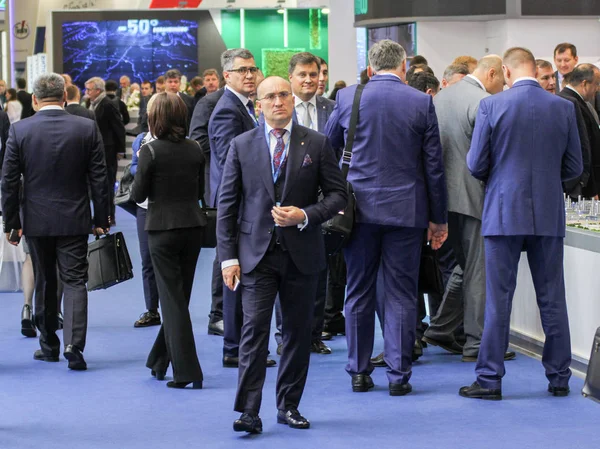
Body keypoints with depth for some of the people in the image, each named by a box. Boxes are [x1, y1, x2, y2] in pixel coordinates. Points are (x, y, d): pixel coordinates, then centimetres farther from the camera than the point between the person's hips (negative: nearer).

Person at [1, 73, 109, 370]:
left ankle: (49, 346, 23)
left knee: (44, 282, 14)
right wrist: (101, 220, 5)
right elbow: (98, 178, -2)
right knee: (74, 282, 1)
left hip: (36, 221, 1)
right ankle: (74, 346, -14)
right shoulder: (87, 128, -5)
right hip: (74, 220, -1)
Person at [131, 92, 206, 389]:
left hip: (163, 229, -5)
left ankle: (187, 372, -5)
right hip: (193, 225, 5)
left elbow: (138, 194, -9)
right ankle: (159, 361, 28)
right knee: (179, 296, 15)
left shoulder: (150, 151, -13)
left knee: (172, 300, 0)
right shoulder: (194, 149, 2)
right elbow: (200, 190, 9)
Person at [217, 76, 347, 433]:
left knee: (298, 331, 8)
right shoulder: (242, 146, 4)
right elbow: (227, 204, 4)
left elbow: (338, 194, 4)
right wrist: (228, 256, -2)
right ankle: (249, 412, -8)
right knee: (255, 328, -9)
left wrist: (305, 215, -13)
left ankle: (289, 406, 20)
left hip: (302, 252, 1)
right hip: (257, 252, -1)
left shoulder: (317, 144, 3)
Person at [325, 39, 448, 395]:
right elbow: (434, 165, 0)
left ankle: (359, 372, 14)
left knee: (359, 294, 10)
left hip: (361, 206, 1)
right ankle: (399, 375, 5)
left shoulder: (347, 98, -1)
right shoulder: (422, 102, -3)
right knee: (402, 295, 4)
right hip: (406, 210, -1)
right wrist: (438, 218, 8)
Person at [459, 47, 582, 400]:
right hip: (549, 215, 2)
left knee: (499, 298, 2)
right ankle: (559, 378, 14)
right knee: (552, 298, 9)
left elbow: (476, 165, -5)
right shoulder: (564, 108, 0)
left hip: (504, 212, -2)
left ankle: (490, 379, 5)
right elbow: (575, 167, 5)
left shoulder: (491, 106, -8)